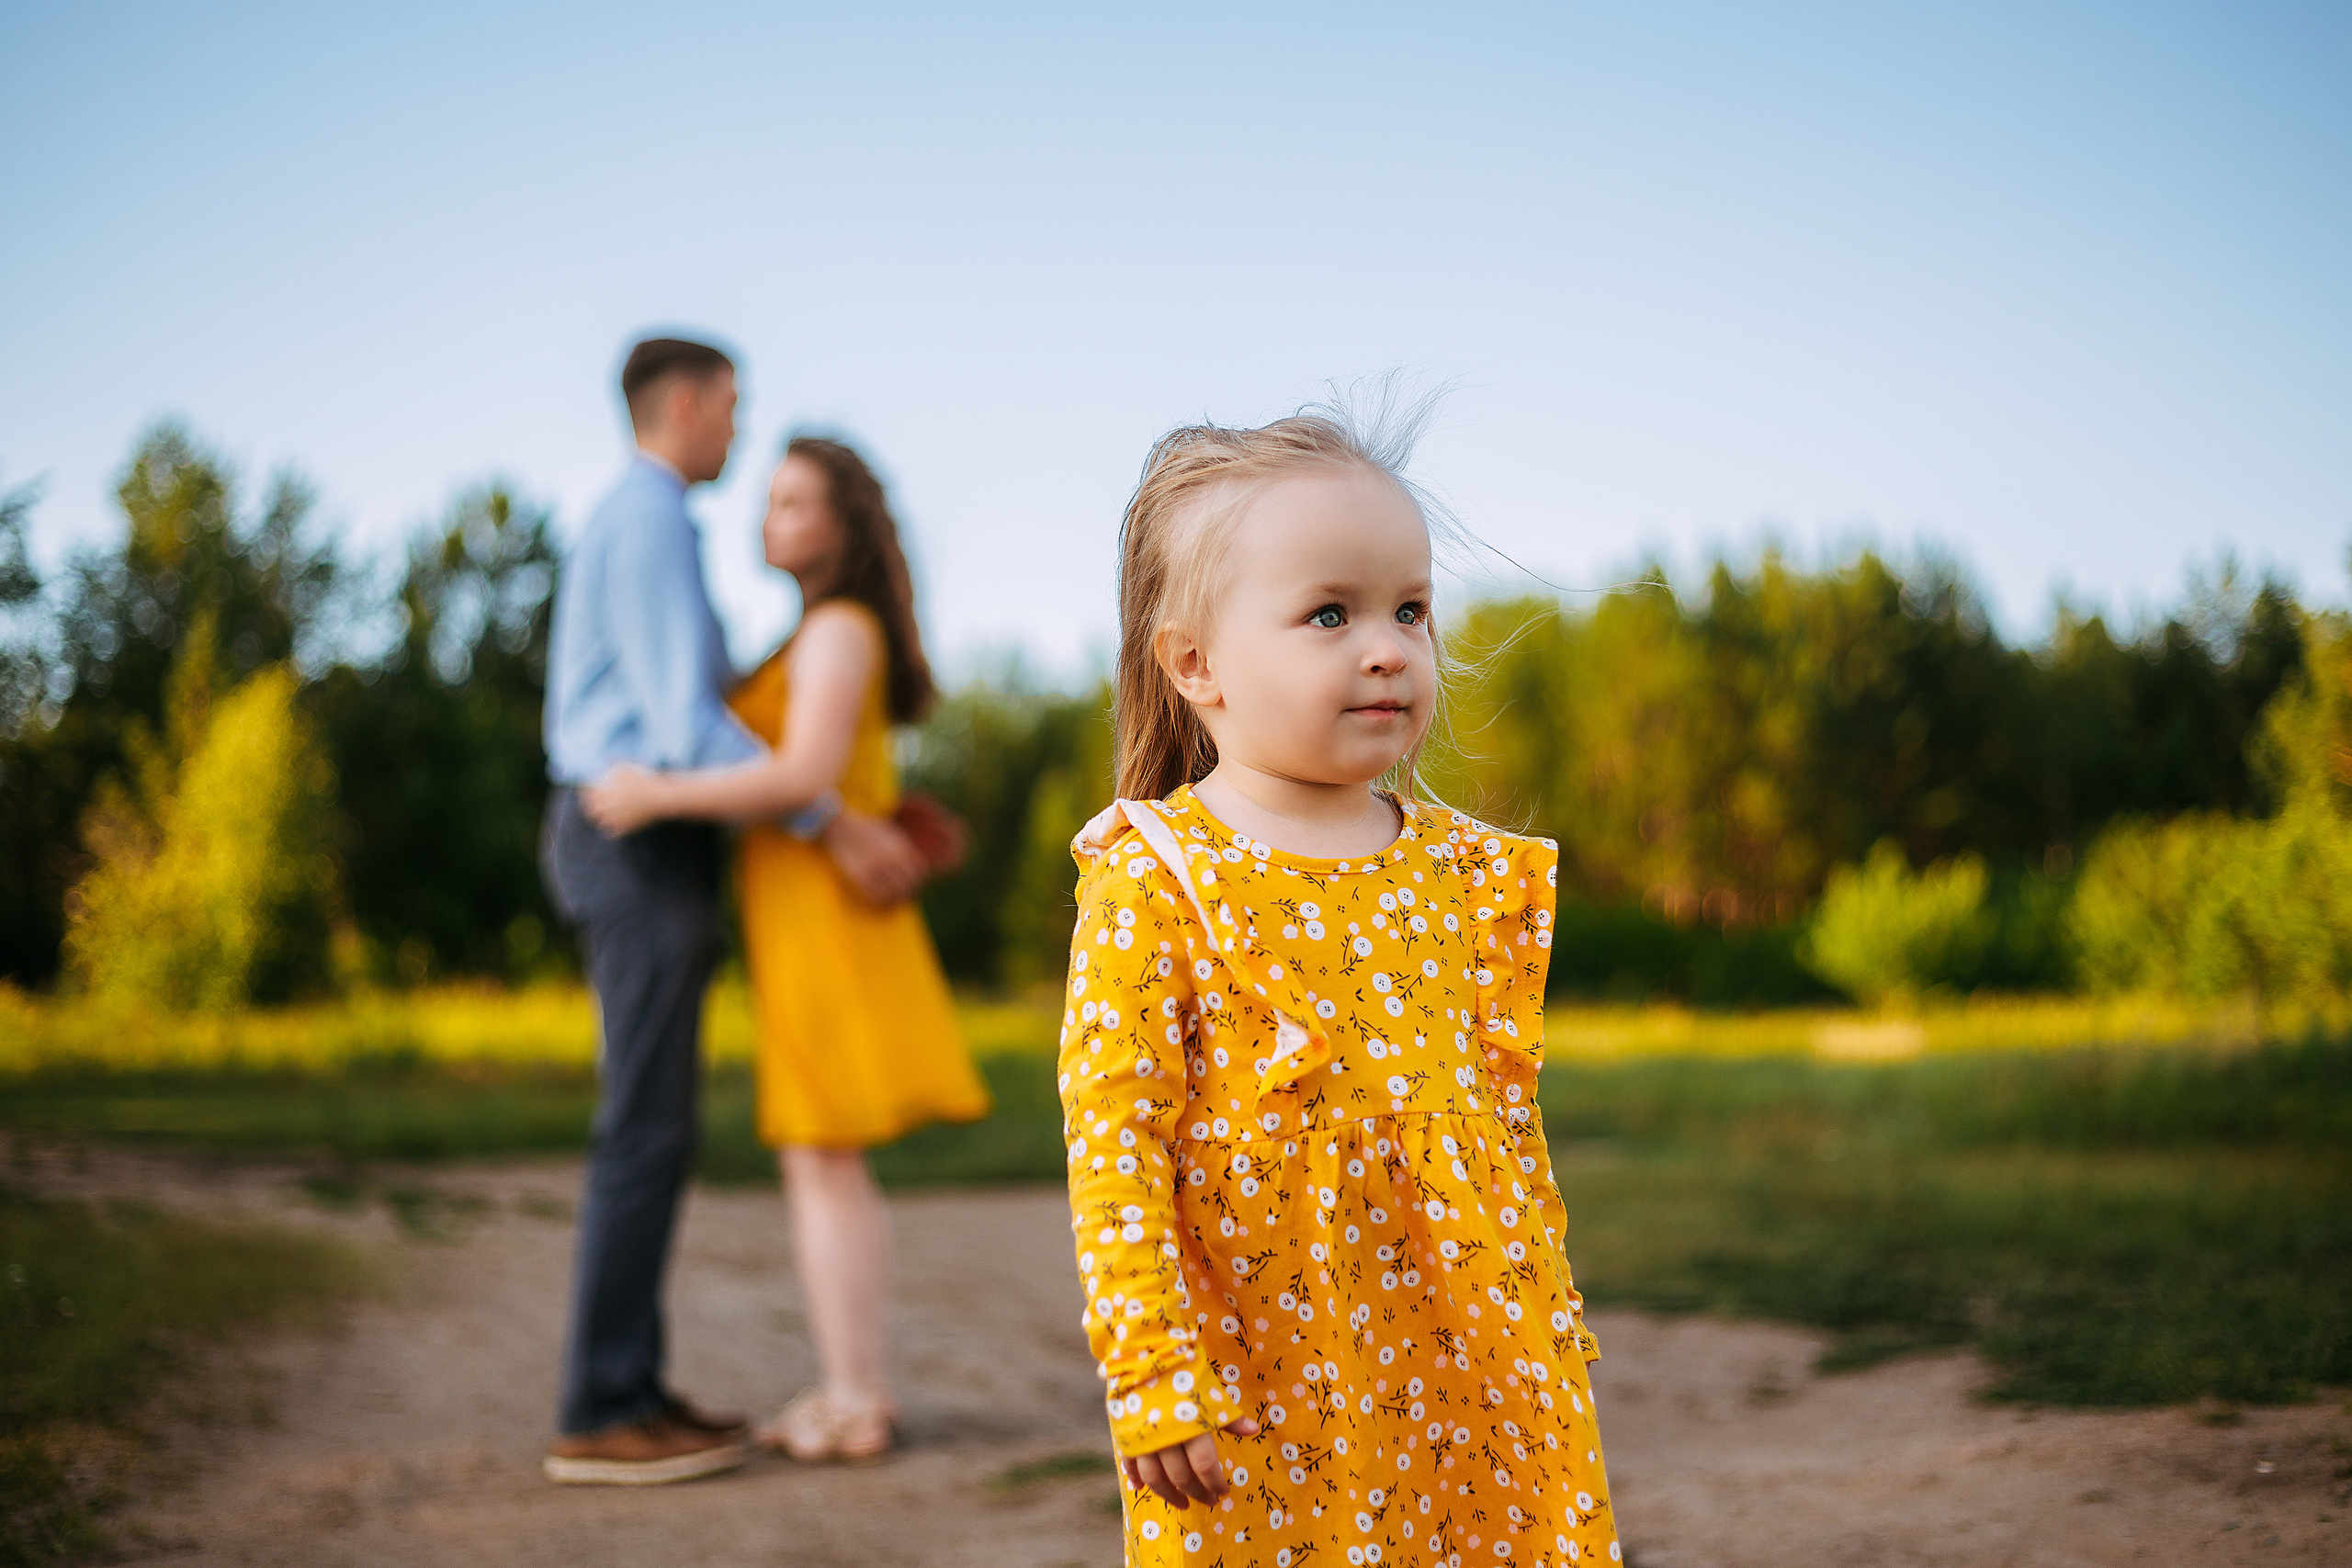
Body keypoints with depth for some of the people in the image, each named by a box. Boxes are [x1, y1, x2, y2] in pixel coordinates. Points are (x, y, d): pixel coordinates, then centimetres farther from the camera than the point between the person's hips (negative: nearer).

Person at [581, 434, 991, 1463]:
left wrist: (662, 796, -22)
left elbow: (807, 776, -24)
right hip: (800, 913, 10)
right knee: (828, 1164, 11)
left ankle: (851, 1404, -1)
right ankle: (860, 1389, 16)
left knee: (820, 1162, -6)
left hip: (820, 906, -10)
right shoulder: (820, 634, 18)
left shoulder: (839, 631, -12)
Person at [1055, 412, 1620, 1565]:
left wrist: (1548, 1324, 15)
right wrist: (1157, 1377, -16)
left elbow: (1507, 1112, 13)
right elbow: (1113, 1141, -13)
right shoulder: (1153, 884, -10)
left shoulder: (1461, 871, 6)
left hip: (1469, 1374, 5)